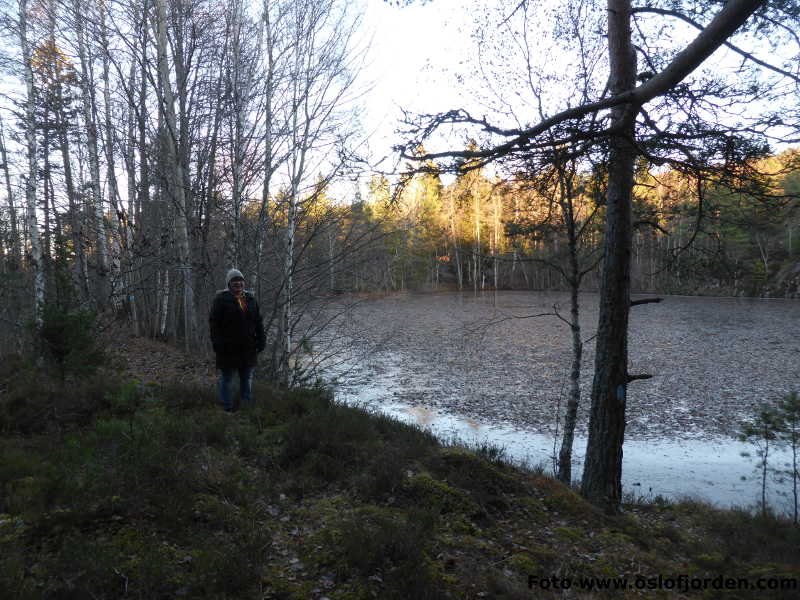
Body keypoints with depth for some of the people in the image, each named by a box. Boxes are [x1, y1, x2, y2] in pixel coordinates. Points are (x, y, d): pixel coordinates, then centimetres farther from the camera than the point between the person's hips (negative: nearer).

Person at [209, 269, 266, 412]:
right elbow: (214, 323, -9)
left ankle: (247, 405, 26)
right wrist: (217, 343, -16)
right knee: (226, 379, 7)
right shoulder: (221, 299, -5)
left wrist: (261, 340, 5)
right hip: (228, 349, -5)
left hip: (248, 348, 5)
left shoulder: (250, 299, 10)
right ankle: (227, 408, 16)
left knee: (247, 379, 14)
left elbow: (258, 322, 13)